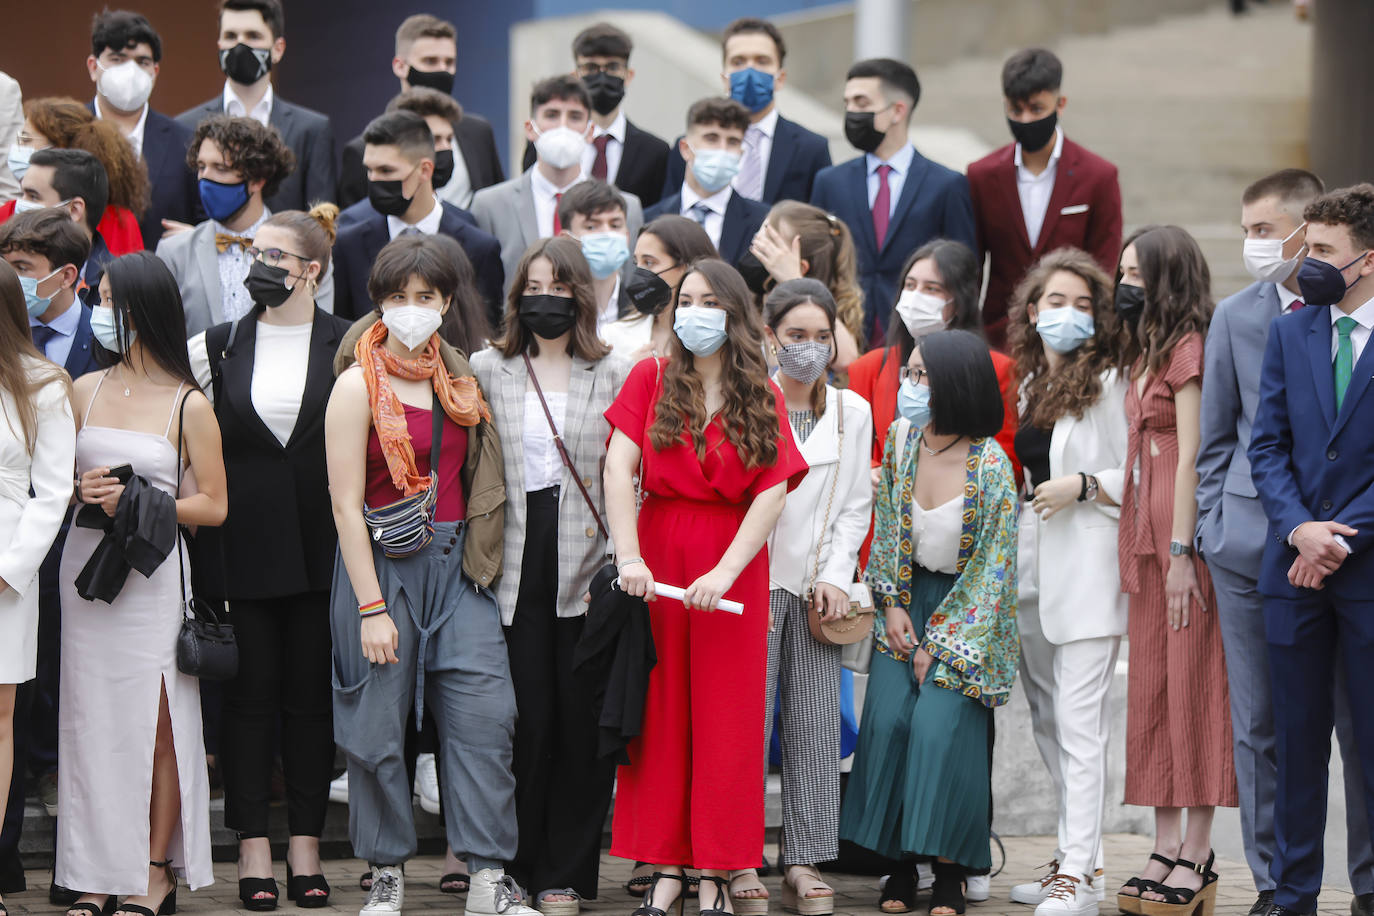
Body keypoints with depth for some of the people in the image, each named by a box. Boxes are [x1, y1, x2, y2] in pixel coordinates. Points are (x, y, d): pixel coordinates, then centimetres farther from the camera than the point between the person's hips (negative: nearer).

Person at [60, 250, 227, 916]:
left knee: (155, 723, -2)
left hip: (153, 578, -3)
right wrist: (84, 491, -5)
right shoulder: (83, 391, 9)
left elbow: (213, 506, 0)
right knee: (91, 718, 3)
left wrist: (140, 502, -12)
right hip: (85, 564, 4)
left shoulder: (188, 405, -2)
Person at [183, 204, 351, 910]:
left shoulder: (348, 347, 2)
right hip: (242, 546, 1)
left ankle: (305, 845, 10)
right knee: (249, 692, 1)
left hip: (320, 547, -1)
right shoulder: (217, 346, 6)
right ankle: (253, 848, 5)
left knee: (311, 693, 4)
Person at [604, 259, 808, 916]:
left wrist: (726, 573, -18)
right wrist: (629, 557, -20)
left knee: (725, 718, 1)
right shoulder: (652, 380, 4)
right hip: (658, 550, 0)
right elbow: (619, 467, -7)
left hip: (734, 560, 0)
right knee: (661, 711, 1)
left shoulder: (762, 398, 4)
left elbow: (773, 492, -6)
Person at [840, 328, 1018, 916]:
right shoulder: (901, 438, -5)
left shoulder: (991, 465, -19)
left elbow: (992, 566, -14)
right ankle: (900, 866, -1)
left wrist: (938, 643, -13)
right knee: (888, 718, -10)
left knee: (940, 724, -18)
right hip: (908, 597, 4)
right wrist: (892, 605, -1)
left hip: (966, 608, -4)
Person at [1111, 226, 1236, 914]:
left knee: (1191, 685, -6)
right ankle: (1166, 849, 11)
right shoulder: (1145, 352, 18)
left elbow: (1191, 454, -14)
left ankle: (1196, 858, -3)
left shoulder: (1189, 349, -9)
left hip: (1182, 536, -9)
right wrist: (1140, 547, 11)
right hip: (1145, 538, 9)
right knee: (1152, 690, 8)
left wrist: (1181, 551, -18)